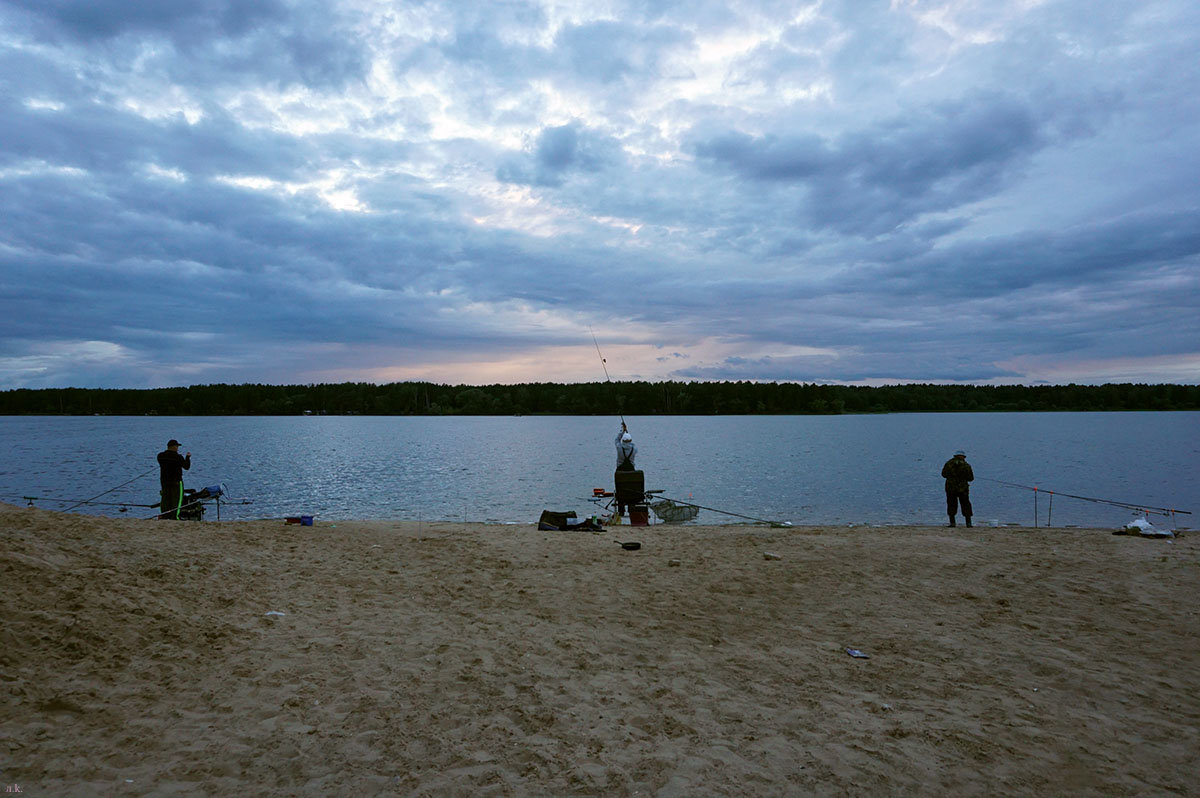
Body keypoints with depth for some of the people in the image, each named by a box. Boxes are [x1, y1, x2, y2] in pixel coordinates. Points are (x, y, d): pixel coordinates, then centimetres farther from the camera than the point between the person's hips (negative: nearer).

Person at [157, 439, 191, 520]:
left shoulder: (160, 456, 1)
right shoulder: (178, 457, -14)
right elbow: (187, 467, -5)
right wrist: (188, 457, 9)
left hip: (164, 481, 6)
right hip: (176, 481, -6)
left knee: (165, 498, 13)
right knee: (177, 499, 0)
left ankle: (164, 516, 15)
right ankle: (174, 517, -4)